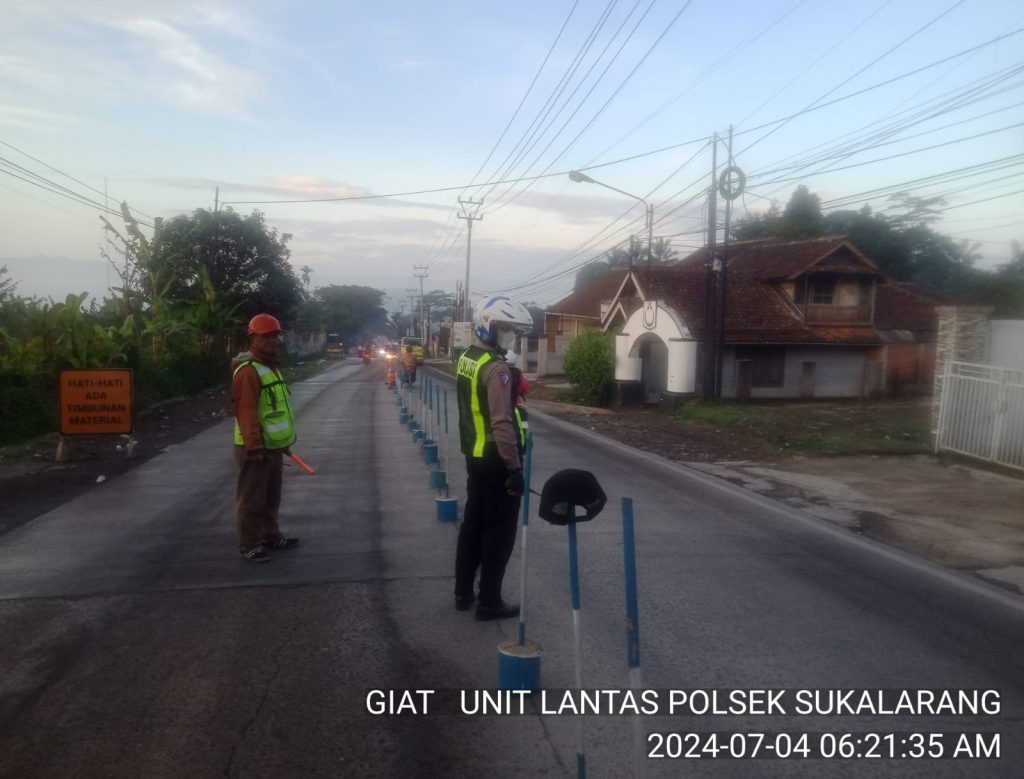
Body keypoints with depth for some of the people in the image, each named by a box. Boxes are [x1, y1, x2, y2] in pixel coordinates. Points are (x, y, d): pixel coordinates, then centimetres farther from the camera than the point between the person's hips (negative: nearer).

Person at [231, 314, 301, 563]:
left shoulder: (271, 367, 15)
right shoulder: (248, 371, -18)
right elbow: (246, 412, -24)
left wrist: (284, 440, 22)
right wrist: (254, 446, -27)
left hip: (274, 446, 10)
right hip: (256, 448, -10)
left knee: (271, 497, 20)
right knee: (251, 499, 0)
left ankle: (271, 536, 32)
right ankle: (248, 545, 8)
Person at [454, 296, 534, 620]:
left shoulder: (466, 359, 8)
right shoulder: (495, 368, -21)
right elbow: (502, 422, -26)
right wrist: (515, 467, -23)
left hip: (474, 456, 9)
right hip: (496, 460, -9)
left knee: (473, 523, 18)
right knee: (499, 531, 2)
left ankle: (463, 593, 28)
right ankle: (489, 602, 11)